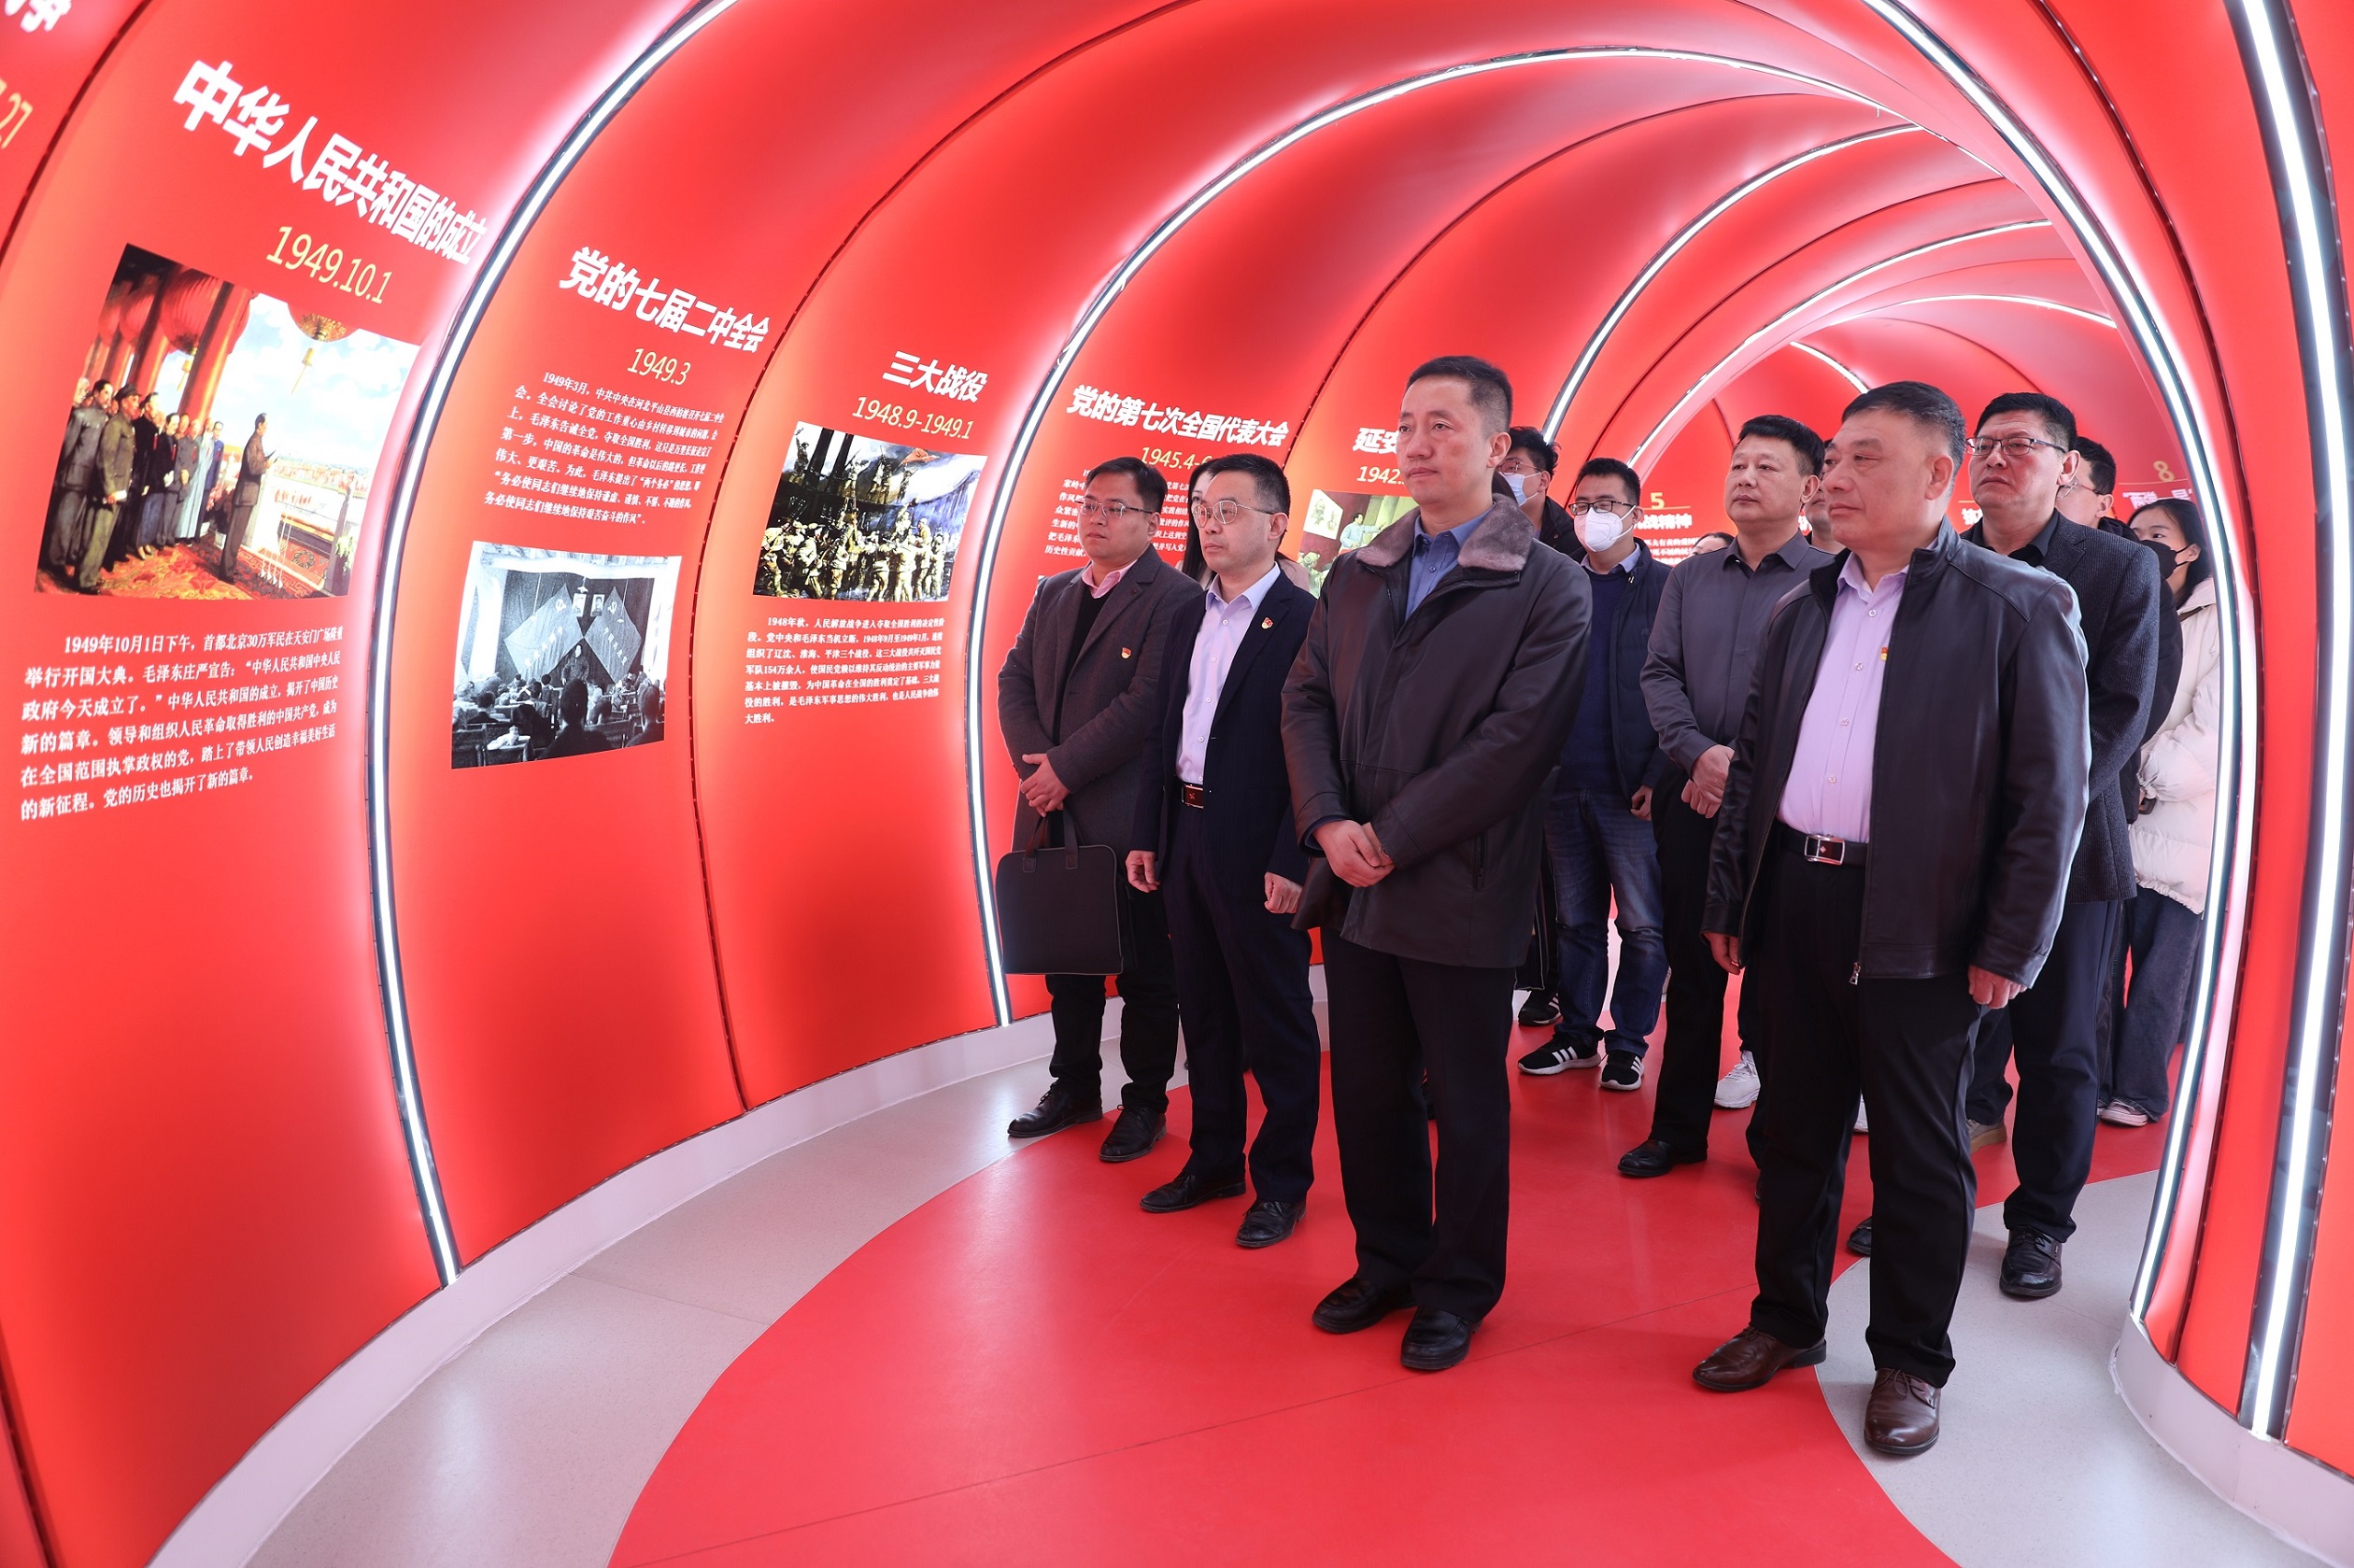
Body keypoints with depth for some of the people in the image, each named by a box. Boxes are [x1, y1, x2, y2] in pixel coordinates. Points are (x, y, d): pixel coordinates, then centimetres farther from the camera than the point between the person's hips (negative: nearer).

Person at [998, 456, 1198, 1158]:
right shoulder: (1054, 592, 14)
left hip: (1128, 816, -7)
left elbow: (1147, 701, -18)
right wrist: (1035, 764, -8)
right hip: (1054, 813, 7)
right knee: (1066, 956, 16)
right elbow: (1014, 680, 9)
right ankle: (1075, 1087, 31)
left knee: (1144, 967, 6)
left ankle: (1146, 1101, 19)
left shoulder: (1173, 597, -9)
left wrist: (1065, 767, -17)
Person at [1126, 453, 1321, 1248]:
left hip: (1256, 850, -7)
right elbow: (1162, 729, 14)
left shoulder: (1303, 620, -11)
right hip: (1185, 837, 7)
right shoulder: (1188, 616, 12)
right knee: (1204, 1012, 17)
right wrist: (1146, 833, 11)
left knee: (1275, 1023, 5)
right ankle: (1214, 1160, 31)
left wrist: (1292, 861, -20)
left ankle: (1283, 1181, 19)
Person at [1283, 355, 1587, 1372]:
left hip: (1461, 891, -5)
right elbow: (1305, 701, 8)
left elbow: (1516, 738, -15)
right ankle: (1387, 1260, 34)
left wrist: (1392, 836, -16)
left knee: (1466, 1101, 9)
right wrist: (1328, 824, -8)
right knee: (1366, 1090, 15)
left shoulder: (1548, 588, -6)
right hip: (1354, 885, 5)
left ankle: (1459, 1286, 28)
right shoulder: (1354, 576, 12)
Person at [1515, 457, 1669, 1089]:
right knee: (1576, 921, 13)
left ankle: (1629, 1042, 14)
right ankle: (1577, 1033, 23)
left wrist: (1659, 777, -15)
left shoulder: (1666, 588, 0)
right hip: (1564, 785, 4)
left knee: (1642, 926, 3)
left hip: (1631, 791, -4)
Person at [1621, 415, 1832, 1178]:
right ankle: (1679, 1127, 23)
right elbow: (1659, 674, 5)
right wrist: (1700, 753, -12)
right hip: (1691, 799, 4)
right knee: (1690, 966, 11)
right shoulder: (1690, 577, 11)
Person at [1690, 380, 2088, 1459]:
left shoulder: (2017, 607, -5)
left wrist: (2012, 948, -11)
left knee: (1918, 1154, 7)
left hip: (1920, 923, -5)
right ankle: (1786, 1320, 31)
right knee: (1794, 1130, 15)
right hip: (1794, 902, 5)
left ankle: (1910, 1363, 23)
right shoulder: (1801, 613, 13)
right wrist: (1729, 903, 12)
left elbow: (2051, 793, -7)